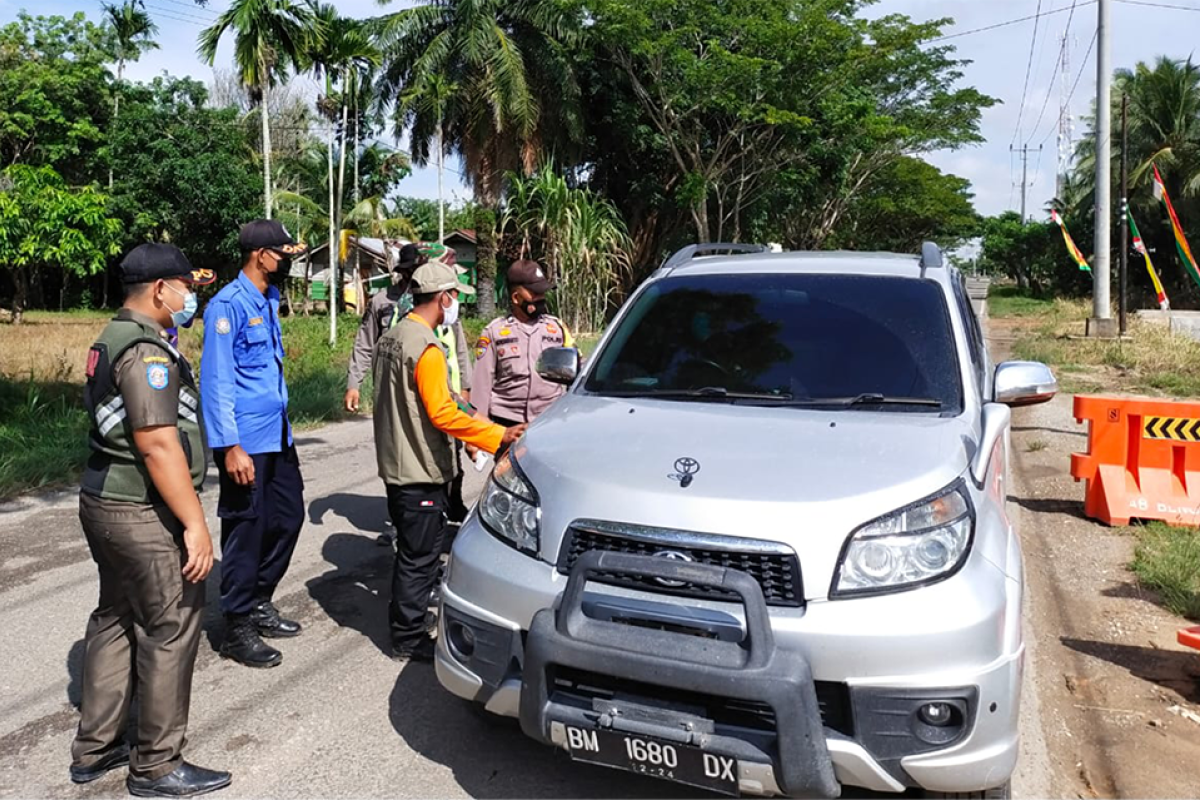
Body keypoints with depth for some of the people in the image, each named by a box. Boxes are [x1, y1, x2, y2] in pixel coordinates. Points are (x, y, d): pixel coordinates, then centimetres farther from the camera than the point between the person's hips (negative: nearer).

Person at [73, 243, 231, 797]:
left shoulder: (112, 339, 12)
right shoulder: (146, 351, -20)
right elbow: (158, 445, -27)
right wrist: (194, 523, -25)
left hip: (104, 502, 11)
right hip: (142, 514, -11)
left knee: (115, 620, 20)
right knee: (170, 630, 0)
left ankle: (94, 749, 32)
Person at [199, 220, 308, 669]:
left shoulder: (269, 300, 11)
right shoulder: (228, 305, -14)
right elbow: (217, 380, -19)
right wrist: (231, 446, -22)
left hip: (278, 436, 9)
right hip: (246, 441, -9)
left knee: (288, 517, 15)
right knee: (246, 529, 1)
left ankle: (260, 603, 32)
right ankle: (238, 628, 16)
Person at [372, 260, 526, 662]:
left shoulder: (390, 338, 10)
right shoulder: (427, 348, -20)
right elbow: (442, 415, -25)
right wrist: (500, 436, -25)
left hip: (396, 466, 10)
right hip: (421, 472, -10)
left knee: (411, 551, 21)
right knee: (419, 556, 2)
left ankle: (402, 620, 35)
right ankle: (409, 640, 13)